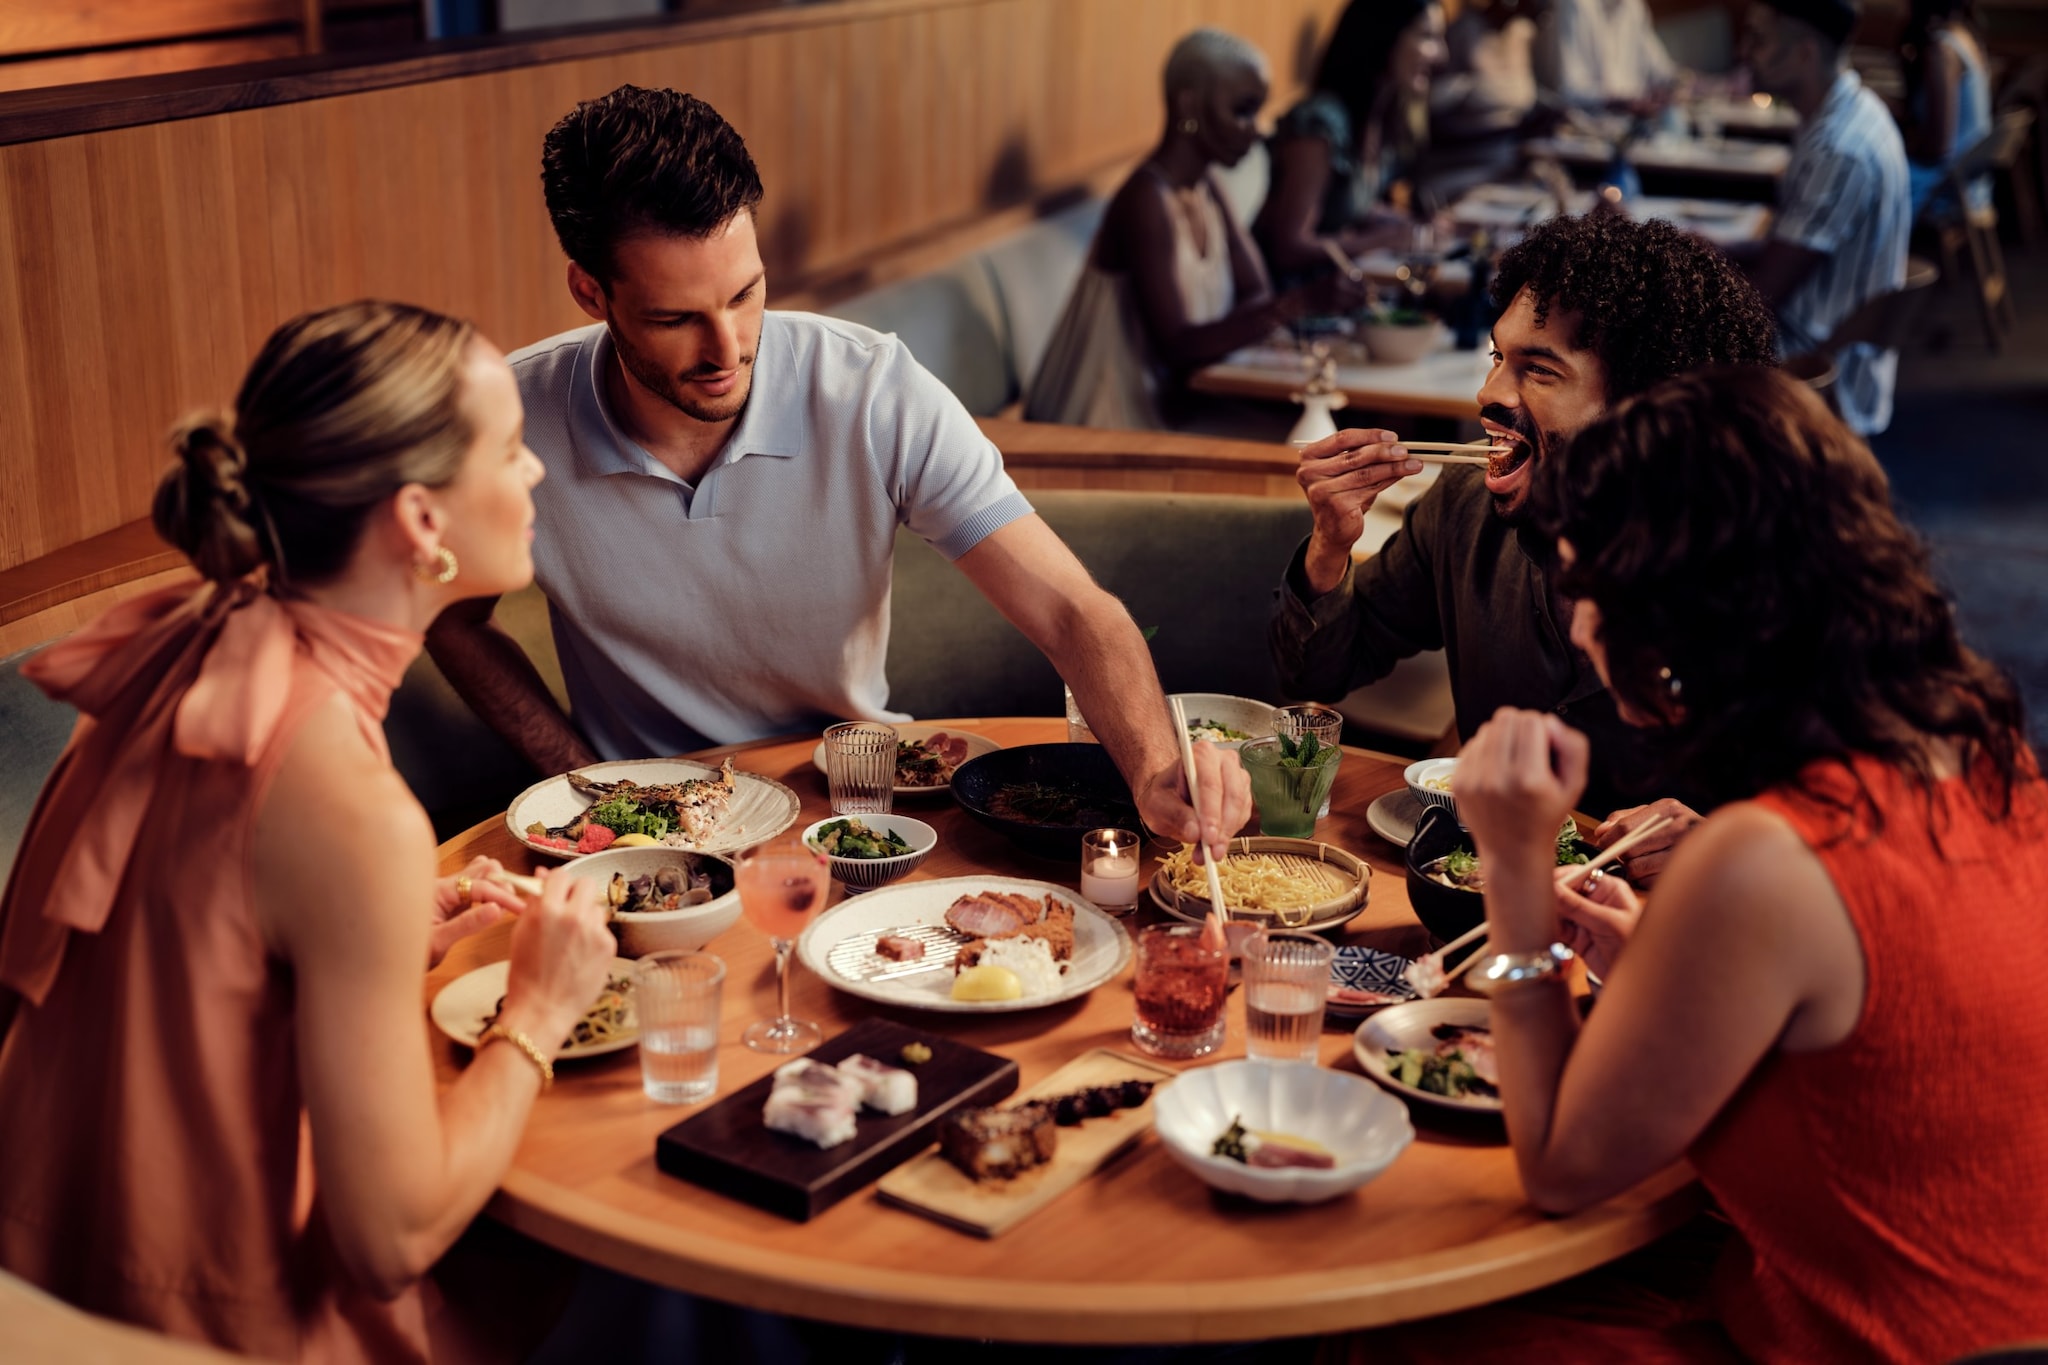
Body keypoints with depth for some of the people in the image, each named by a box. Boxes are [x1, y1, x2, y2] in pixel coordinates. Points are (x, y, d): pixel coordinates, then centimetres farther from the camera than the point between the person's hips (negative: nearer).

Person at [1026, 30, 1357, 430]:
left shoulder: (1204, 187, 9)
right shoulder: (1148, 201, -18)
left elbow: (1256, 290, 7)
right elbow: (1180, 347, -24)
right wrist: (1297, 303, -32)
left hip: (1167, 403, 8)